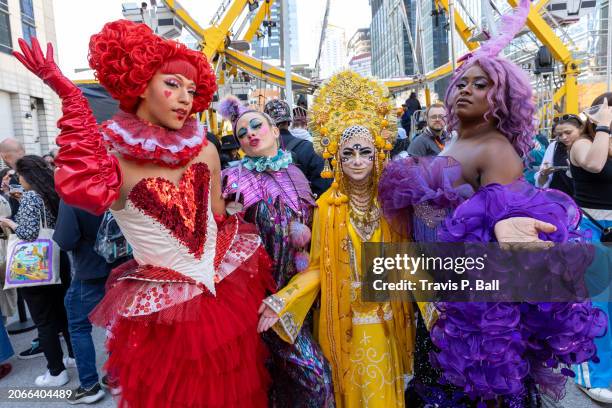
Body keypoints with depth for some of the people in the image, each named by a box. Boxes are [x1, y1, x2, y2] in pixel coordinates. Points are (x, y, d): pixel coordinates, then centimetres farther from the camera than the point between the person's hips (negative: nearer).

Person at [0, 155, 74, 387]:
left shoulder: (30, 196, -14)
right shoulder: (55, 192, 6)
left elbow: (28, 233, -22)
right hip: (59, 260, 7)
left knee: (44, 320, 4)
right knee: (63, 311, 18)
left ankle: (56, 372, 14)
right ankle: (75, 356, 30)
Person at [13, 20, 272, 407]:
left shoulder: (204, 150, -4)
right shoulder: (109, 156, -14)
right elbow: (89, 190, -39)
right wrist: (69, 94, -39)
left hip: (230, 288, 4)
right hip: (165, 310, -3)